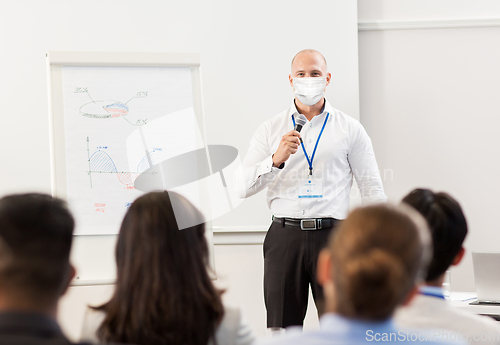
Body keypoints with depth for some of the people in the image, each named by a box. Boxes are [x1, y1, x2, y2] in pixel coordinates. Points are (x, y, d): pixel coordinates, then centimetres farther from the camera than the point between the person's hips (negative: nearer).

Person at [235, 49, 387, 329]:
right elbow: (242, 187, 1)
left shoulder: (350, 129, 8)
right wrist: (276, 159, -15)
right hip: (284, 235, 1)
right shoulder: (271, 129, 10)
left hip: (332, 235, -1)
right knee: (282, 328, 3)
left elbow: (372, 190, 9)